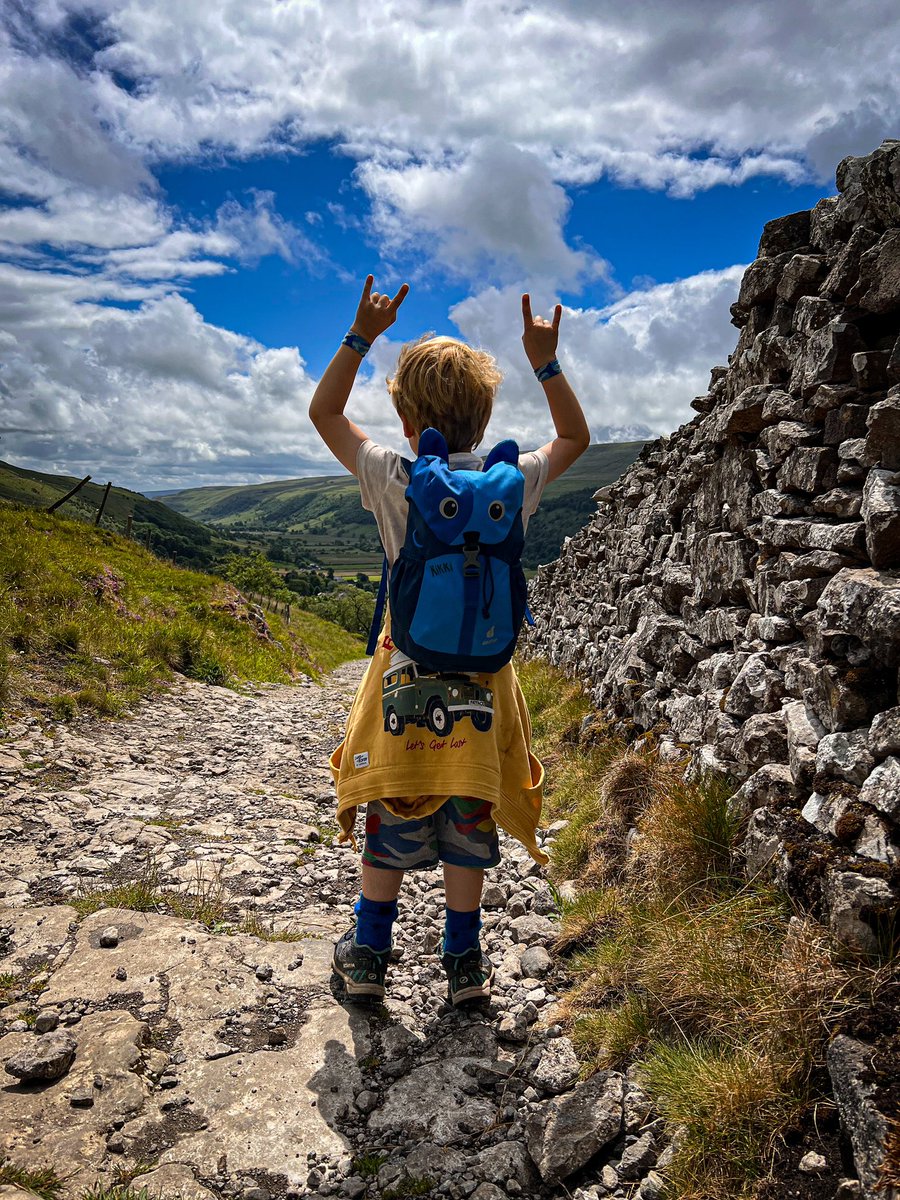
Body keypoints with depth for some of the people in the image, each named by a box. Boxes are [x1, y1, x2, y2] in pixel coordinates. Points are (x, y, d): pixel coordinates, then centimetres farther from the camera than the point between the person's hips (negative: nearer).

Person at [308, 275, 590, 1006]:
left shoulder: (392, 480, -10)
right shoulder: (509, 486, -7)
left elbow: (324, 412, 7)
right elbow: (576, 436, 14)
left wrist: (362, 336, 4)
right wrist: (546, 363, 8)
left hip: (406, 677, -1)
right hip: (480, 682, 1)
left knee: (390, 819, 14)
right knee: (467, 824, 13)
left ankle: (368, 959, 27)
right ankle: (466, 967, 25)